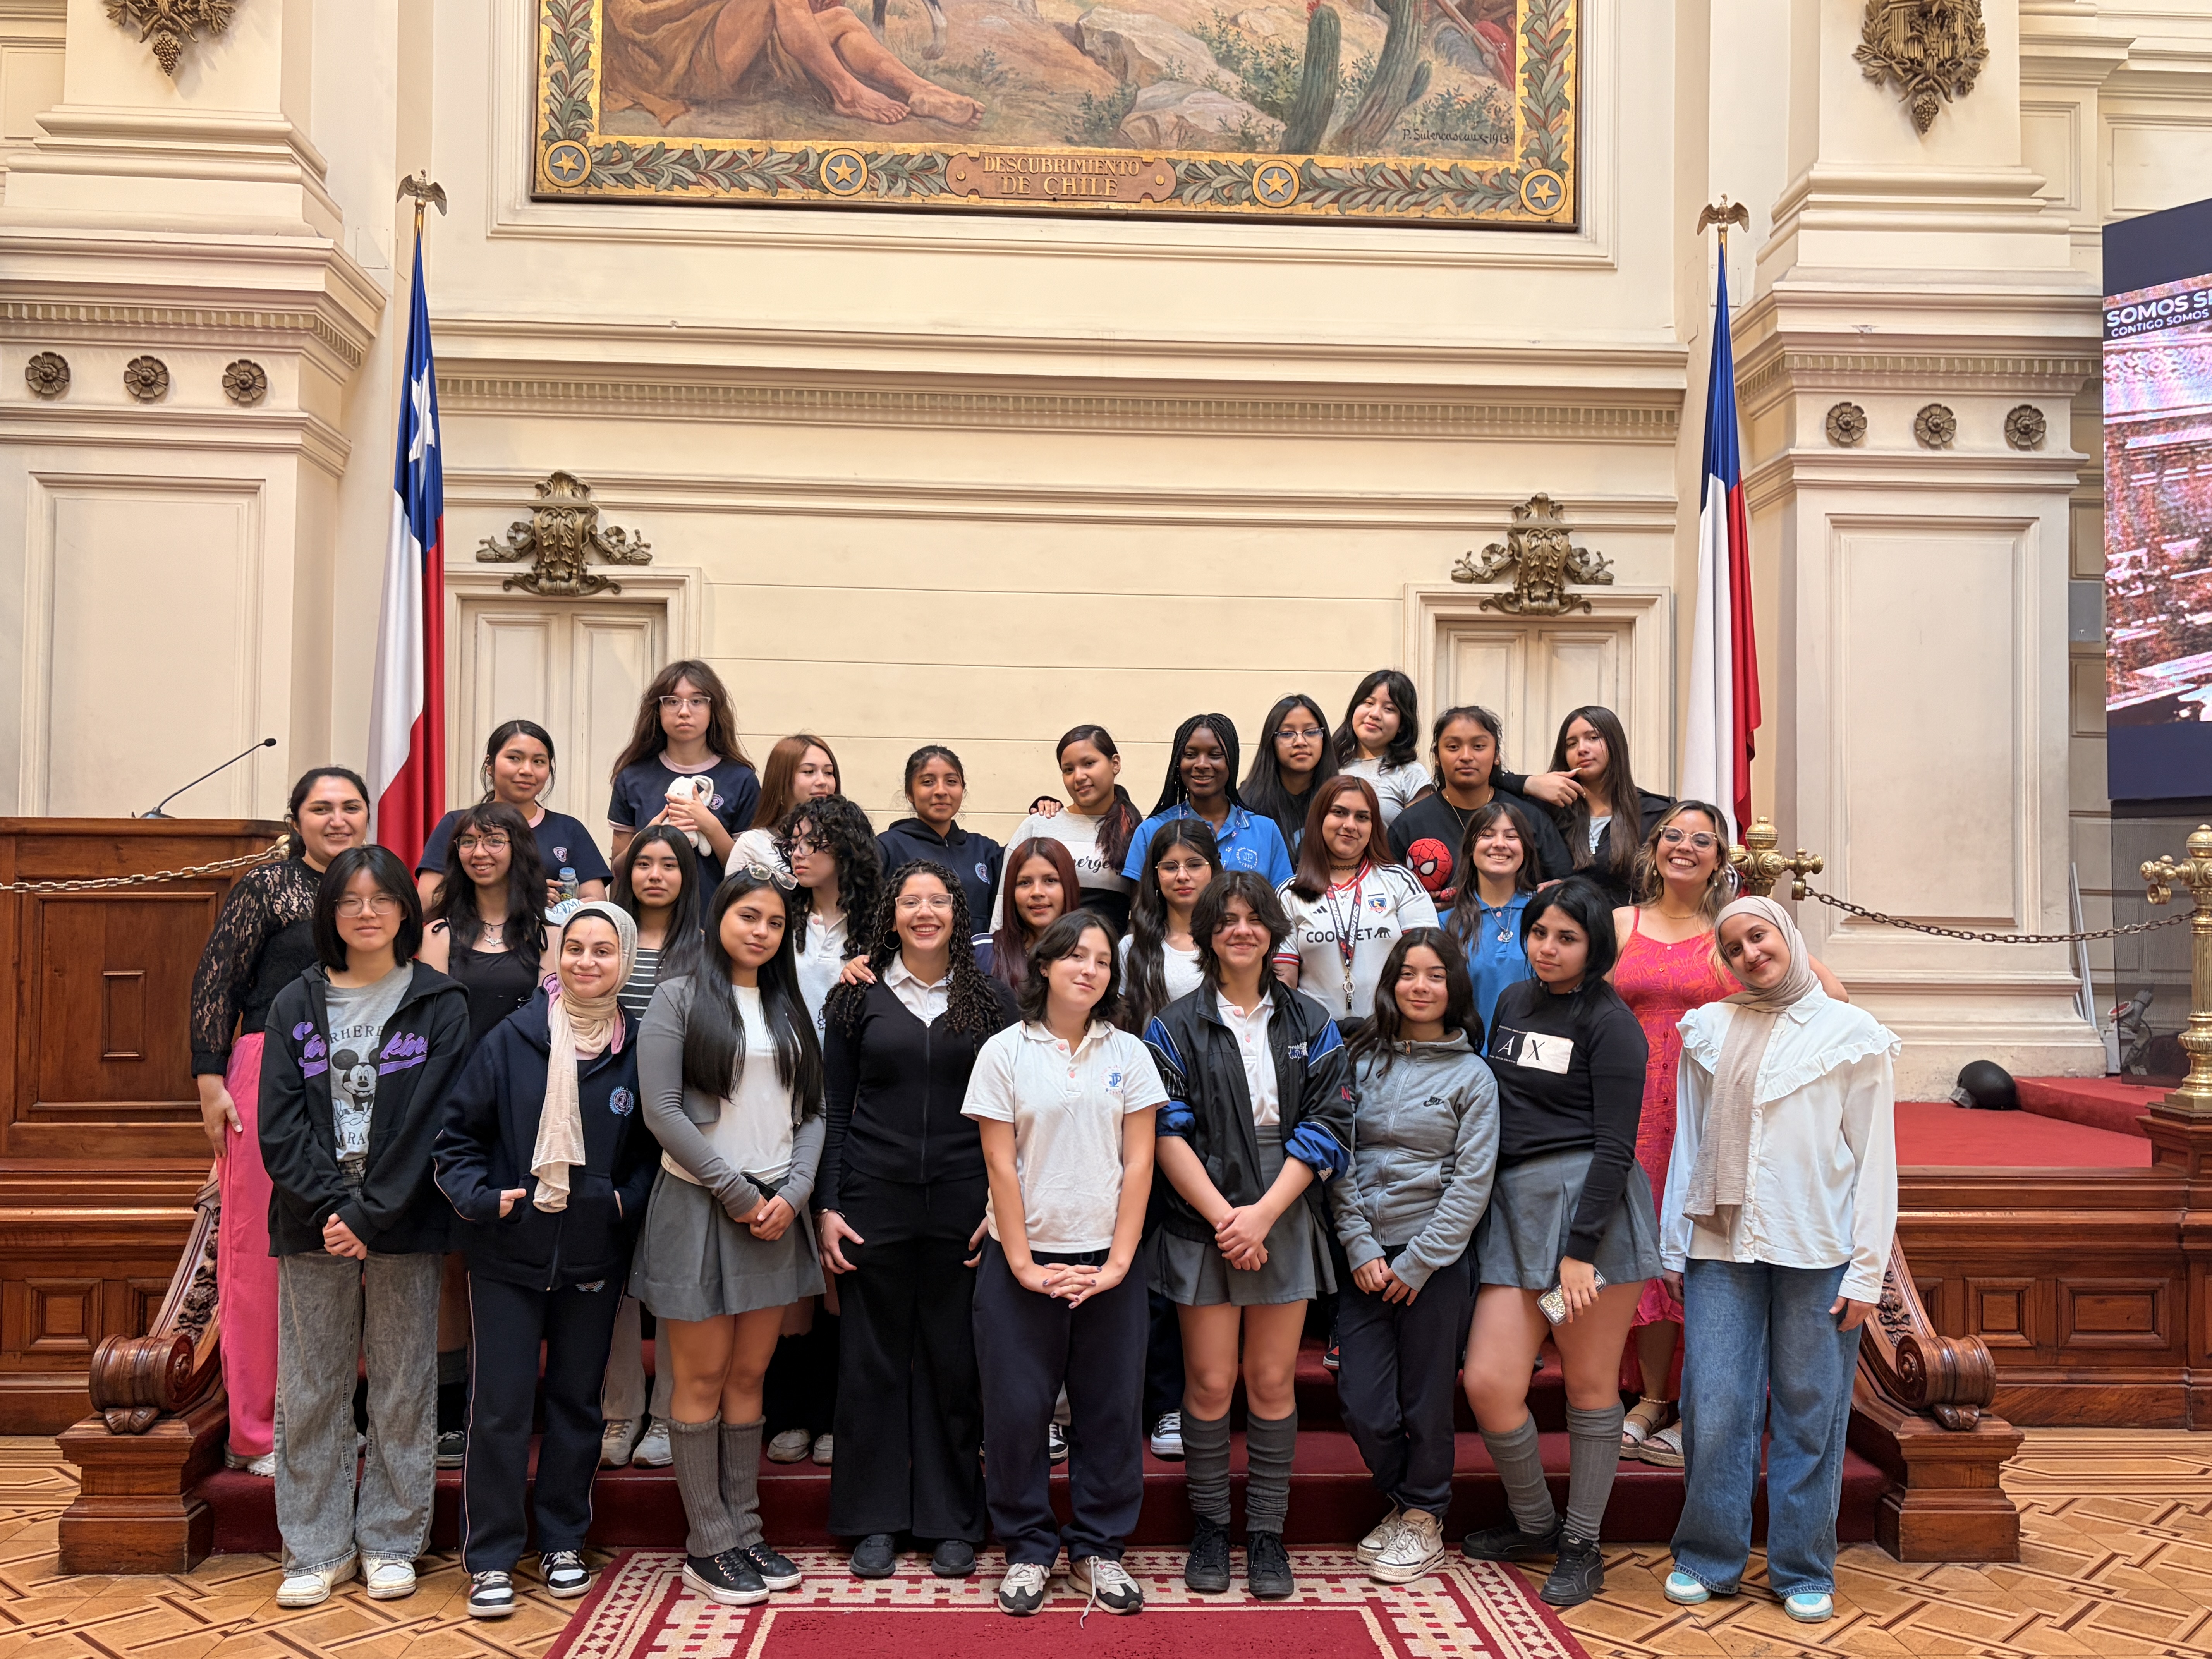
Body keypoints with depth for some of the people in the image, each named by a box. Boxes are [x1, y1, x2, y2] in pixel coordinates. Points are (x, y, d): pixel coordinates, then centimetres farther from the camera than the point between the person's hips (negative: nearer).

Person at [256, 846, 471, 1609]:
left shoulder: (439, 1004, 1)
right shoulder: (296, 1004, 8)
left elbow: (432, 1119, -7)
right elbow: (280, 1122, 1)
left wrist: (370, 1214, -14)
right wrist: (328, 1205, -13)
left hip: (404, 1224, -2)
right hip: (313, 1224, 2)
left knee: (403, 1388, 5)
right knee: (311, 1389, 6)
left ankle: (390, 1543, 18)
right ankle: (317, 1549, 19)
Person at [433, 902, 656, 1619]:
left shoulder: (640, 1051, -2)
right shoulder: (511, 1040, -6)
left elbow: (654, 1152, 8)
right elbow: (456, 1136, -1)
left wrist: (628, 1201, -7)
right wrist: (481, 1197, -15)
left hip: (595, 1258, 2)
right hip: (508, 1255, -2)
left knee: (576, 1400, 13)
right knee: (501, 1406, 1)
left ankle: (562, 1541, 29)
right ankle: (491, 1557, 15)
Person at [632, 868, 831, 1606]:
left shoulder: (790, 1011, 13)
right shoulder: (679, 999, -2)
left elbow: (812, 1112, 10)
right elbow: (662, 1109, -10)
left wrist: (792, 1193, -6)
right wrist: (736, 1193, -11)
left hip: (776, 1211, 5)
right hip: (699, 1206, -4)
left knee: (749, 1376, 10)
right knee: (703, 1378, 1)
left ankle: (745, 1531, 19)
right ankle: (708, 1546, 11)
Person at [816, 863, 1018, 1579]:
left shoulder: (990, 1000, 5)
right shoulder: (860, 997, 5)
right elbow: (834, 1109, 6)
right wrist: (827, 1206, -1)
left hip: (962, 1204, 0)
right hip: (874, 1201, 0)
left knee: (955, 1361, 6)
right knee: (872, 1361, 6)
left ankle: (953, 1521, 19)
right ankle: (875, 1520, 19)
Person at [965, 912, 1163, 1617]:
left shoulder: (1128, 1054, 5)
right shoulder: (1005, 1052, -1)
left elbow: (1138, 1162, 1)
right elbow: (1001, 1164, -4)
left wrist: (1118, 1262, -6)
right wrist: (1023, 1264, -9)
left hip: (1107, 1262, 2)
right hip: (1023, 1260, -1)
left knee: (1112, 1409, 6)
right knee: (1016, 1408, 3)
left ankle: (1098, 1547, 21)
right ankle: (1029, 1547, 20)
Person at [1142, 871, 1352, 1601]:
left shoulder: (1311, 1025, 7)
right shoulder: (1174, 1027, 3)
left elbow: (1325, 1127, 0)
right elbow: (1168, 1132, -5)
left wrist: (1263, 1214, -10)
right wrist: (1223, 1215, -13)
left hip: (1285, 1220, 1)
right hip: (1201, 1221, -1)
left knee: (1273, 1380, 3)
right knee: (1210, 1380, 1)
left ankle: (1267, 1534, 15)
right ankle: (1209, 1528, 17)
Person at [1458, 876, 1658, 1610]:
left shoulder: (1610, 1024, -5)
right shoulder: (1513, 1003, 14)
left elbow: (1615, 1147, -10)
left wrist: (1581, 1250, -16)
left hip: (1590, 1201, -5)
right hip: (1513, 1204, 6)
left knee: (1590, 1385, 5)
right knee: (1488, 1383, -1)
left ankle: (1581, 1546, 22)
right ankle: (1533, 1523, 23)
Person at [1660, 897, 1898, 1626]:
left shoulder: (1852, 1034, 3)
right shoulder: (1709, 1031, 11)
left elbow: (1875, 1161, 1)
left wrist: (1867, 1270, -5)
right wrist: (1673, 1248, 8)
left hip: (1817, 1252, -2)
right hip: (1721, 1245, 2)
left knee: (1810, 1414, 4)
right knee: (1714, 1409, 0)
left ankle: (1803, 1571, 19)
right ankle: (1708, 1559, 16)